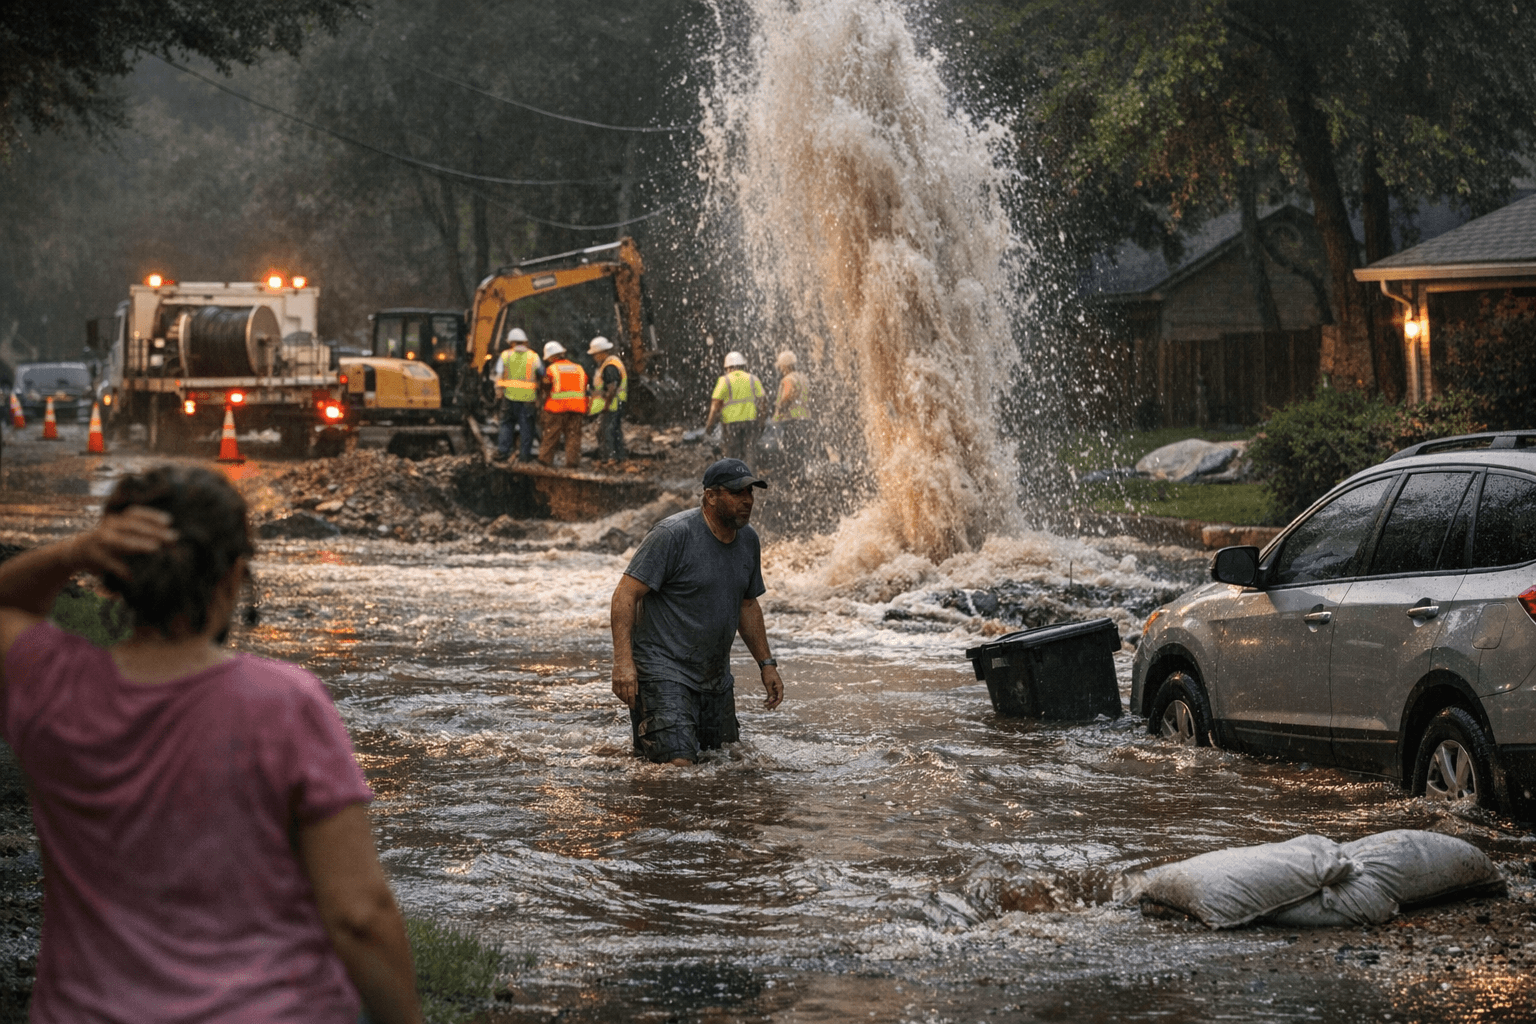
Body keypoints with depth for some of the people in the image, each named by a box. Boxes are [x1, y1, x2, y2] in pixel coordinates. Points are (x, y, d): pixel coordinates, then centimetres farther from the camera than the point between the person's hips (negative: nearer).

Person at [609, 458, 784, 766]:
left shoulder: (748, 540, 8)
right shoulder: (672, 535, -16)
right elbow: (626, 595, -18)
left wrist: (767, 664, 17)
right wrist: (623, 661, -28)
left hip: (716, 677, 8)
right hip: (665, 669, -8)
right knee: (679, 762, -19)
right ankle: (640, 734, 12)